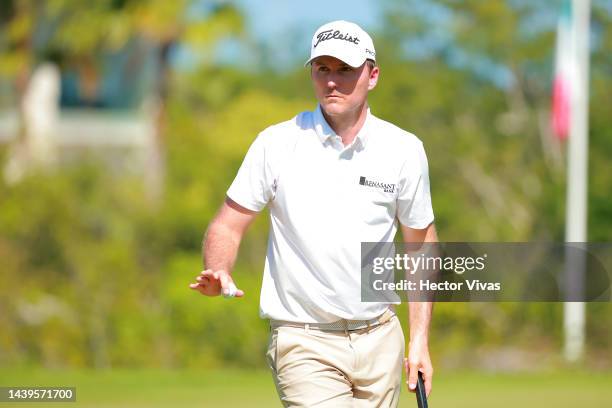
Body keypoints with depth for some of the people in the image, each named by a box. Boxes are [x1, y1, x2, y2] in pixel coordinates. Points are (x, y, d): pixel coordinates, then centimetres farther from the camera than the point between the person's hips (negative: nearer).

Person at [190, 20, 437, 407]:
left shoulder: (405, 150, 2)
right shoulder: (276, 143, -3)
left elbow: (420, 242, 12)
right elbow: (228, 225, 2)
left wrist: (420, 340, 7)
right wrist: (218, 274, -21)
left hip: (380, 341, 3)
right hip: (305, 344, -3)